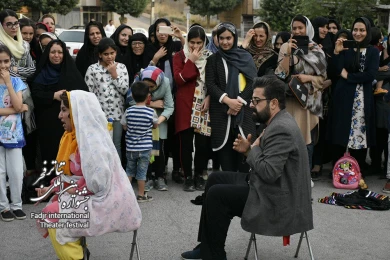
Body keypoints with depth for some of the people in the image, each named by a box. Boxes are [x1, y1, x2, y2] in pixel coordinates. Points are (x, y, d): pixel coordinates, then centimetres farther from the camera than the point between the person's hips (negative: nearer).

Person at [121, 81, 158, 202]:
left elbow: (125, 127, 2)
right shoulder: (151, 112, -13)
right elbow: (155, 126, 3)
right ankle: (141, 195, 14)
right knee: (142, 172, 7)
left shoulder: (128, 111, -8)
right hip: (145, 148, -2)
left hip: (130, 147, 2)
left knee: (129, 170, 19)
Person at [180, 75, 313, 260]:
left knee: (216, 194, -12)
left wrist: (252, 150, -12)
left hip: (277, 200, -11)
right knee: (215, 179, 13)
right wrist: (248, 150, 0)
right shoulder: (278, 122, 10)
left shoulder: (281, 129, -22)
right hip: (270, 189, 11)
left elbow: (269, 172, -29)